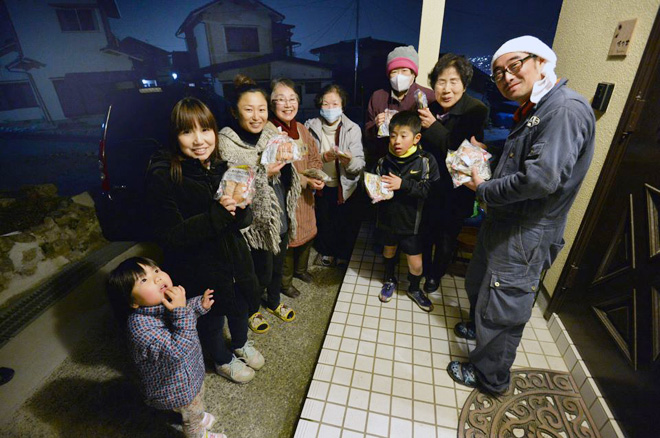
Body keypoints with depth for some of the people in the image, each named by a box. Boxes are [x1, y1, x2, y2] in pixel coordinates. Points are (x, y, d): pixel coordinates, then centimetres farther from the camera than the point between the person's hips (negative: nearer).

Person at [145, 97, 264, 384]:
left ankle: (241, 344, 60)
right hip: (197, 269, -5)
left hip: (233, 256, 5)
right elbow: (169, 236, -24)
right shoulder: (161, 176, -22)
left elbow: (244, 220, -3)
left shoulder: (221, 167, -6)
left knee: (241, 306, 26)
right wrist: (218, 214, -34)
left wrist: (238, 208, -27)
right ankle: (223, 360, 52)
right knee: (211, 318, 20)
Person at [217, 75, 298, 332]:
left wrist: (283, 158, -7)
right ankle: (252, 311, 41)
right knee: (262, 271, 10)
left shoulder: (272, 137, 3)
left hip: (279, 218, 6)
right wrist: (263, 173, -27)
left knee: (277, 265, 22)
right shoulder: (226, 144, -16)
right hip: (255, 223, -6)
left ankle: (274, 302, 50)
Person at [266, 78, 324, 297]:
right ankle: (285, 281, 31)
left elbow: (315, 159, 12)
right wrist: (306, 181, -22)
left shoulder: (302, 129, 7)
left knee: (309, 233, 20)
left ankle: (300, 268, 47)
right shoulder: (268, 130, -17)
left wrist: (318, 177, -8)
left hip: (305, 195, 7)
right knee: (287, 239, 5)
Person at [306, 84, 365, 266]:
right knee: (323, 221, 16)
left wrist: (349, 161, -34)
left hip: (345, 186, -1)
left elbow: (360, 164, -13)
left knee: (346, 222, 11)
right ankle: (327, 251, 45)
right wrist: (323, 157, -25)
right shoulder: (311, 127, -7)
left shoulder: (353, 129, -9)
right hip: (320, 186, 1)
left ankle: (344, 254, 40)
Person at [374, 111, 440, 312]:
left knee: (416, 263, 6)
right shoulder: (384, 161, -8)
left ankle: (415, 289, 37)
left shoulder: (426, 161, -13)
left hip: (411, 220, -2)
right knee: (389, 249, 23)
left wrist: (403, 184, -28)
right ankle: (390, 280, 50)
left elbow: (430, 189, -22)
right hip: (388, 217, 2)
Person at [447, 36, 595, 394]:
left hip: (525, 236, -10)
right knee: (478, 283, 27)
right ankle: (478, 326, 55)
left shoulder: (567, 109, -20)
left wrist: (484, 190, -18)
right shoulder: (531, 112, 13)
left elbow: (542, 178, -31)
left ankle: (490, 377, 29)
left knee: (501, 310, 6)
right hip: (503, 224, 10)